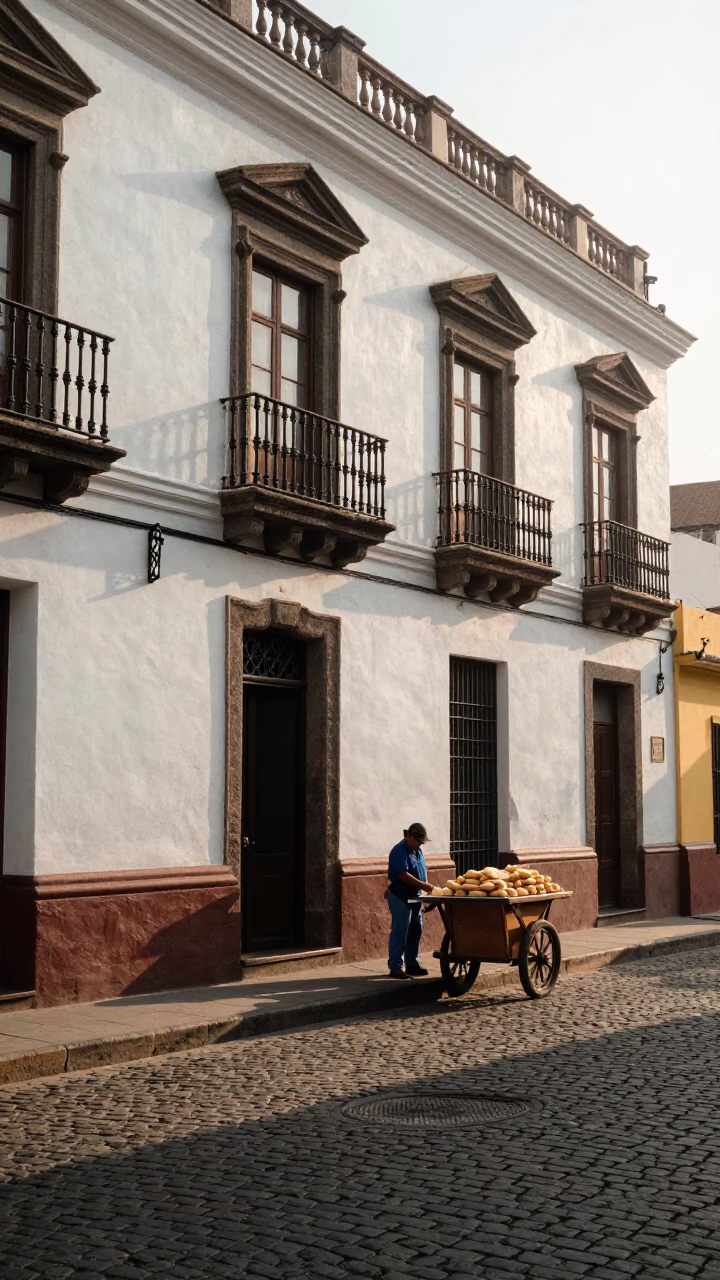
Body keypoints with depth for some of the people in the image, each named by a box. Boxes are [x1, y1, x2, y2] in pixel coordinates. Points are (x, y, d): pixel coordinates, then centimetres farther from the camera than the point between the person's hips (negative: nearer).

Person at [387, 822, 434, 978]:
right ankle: (395, 967, -2)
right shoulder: (399, 851, -17)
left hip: (414, 898, 9)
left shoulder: (417, 851, 12)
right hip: (400, 898, -9)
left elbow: (422, 869, 21)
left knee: (415, 931, 12)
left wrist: (427, 884, 6)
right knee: (400, 932, -6)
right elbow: (403, 875, -25)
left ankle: (411, 964, 20)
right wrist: (423, 885, -25)